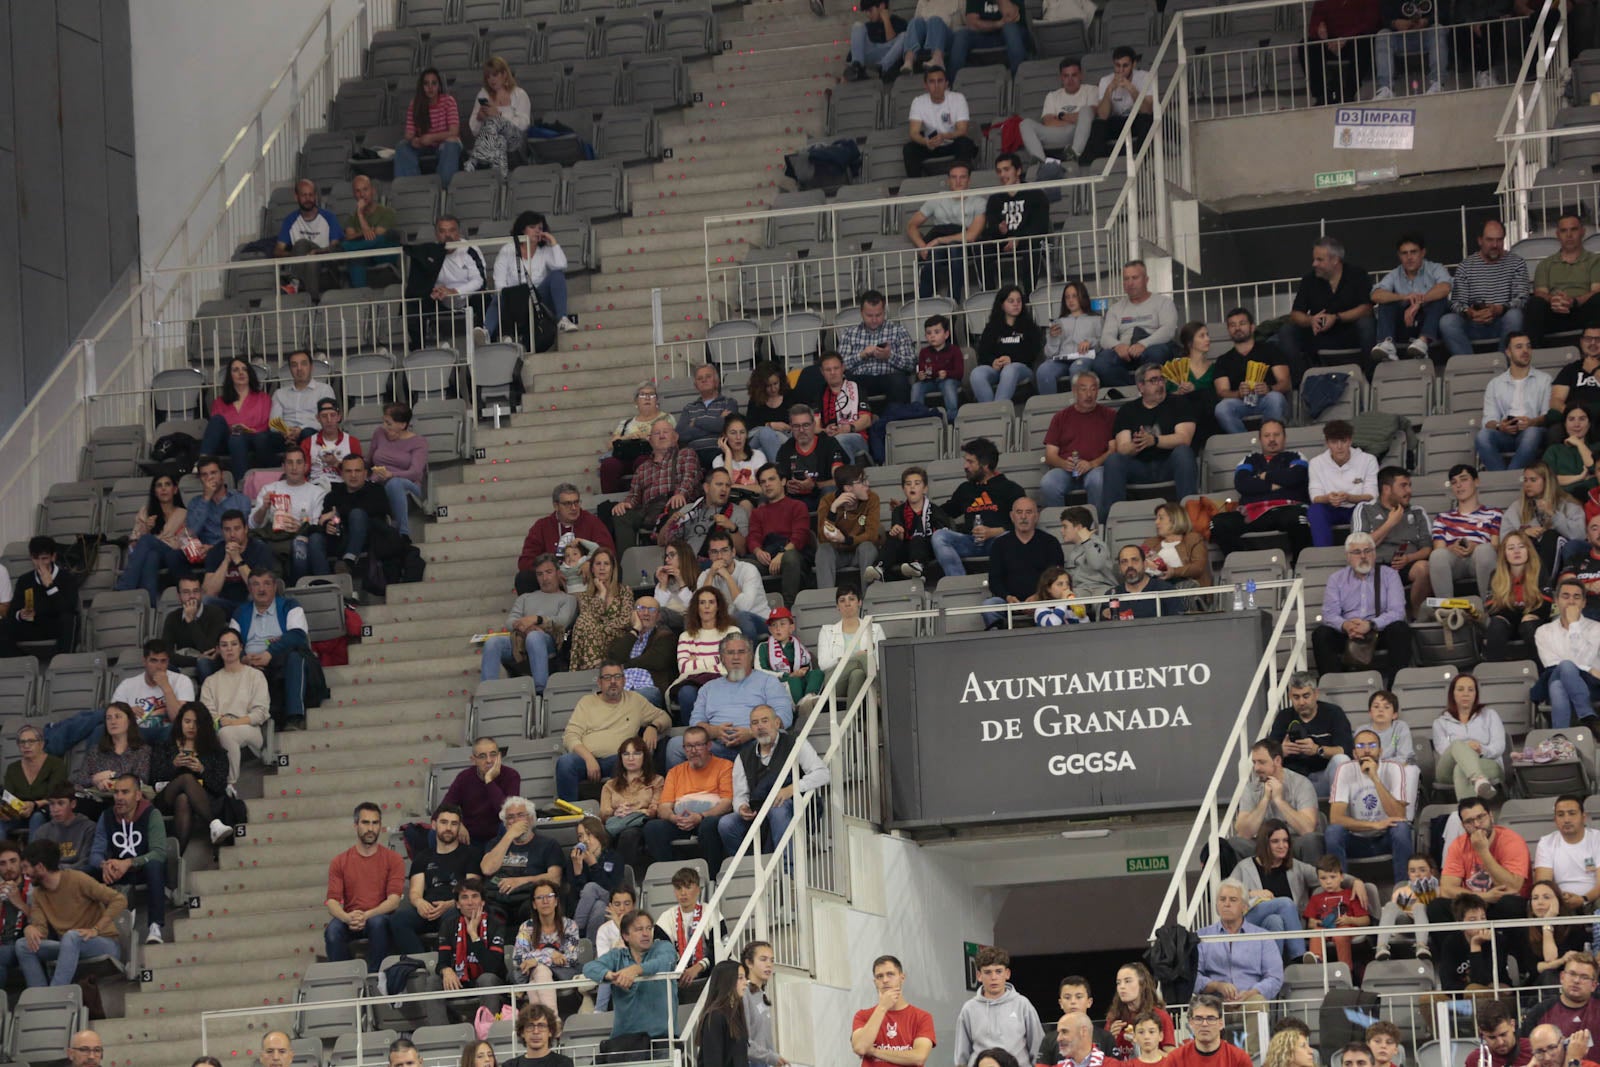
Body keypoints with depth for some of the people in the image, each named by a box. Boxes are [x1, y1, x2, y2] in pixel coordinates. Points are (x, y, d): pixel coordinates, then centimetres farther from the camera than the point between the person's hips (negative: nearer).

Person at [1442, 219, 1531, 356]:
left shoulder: (1517, 263, 7)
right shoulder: (1464, 266, 9)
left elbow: (1522, 298, -5)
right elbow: (1457, 302, 1)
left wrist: (1499, 310, -25)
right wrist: (1468, 312, -24)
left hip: (1502, 322, -1)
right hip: (1474, 326, 1)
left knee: (1514, 315, -35)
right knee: (1447, 321, -27)